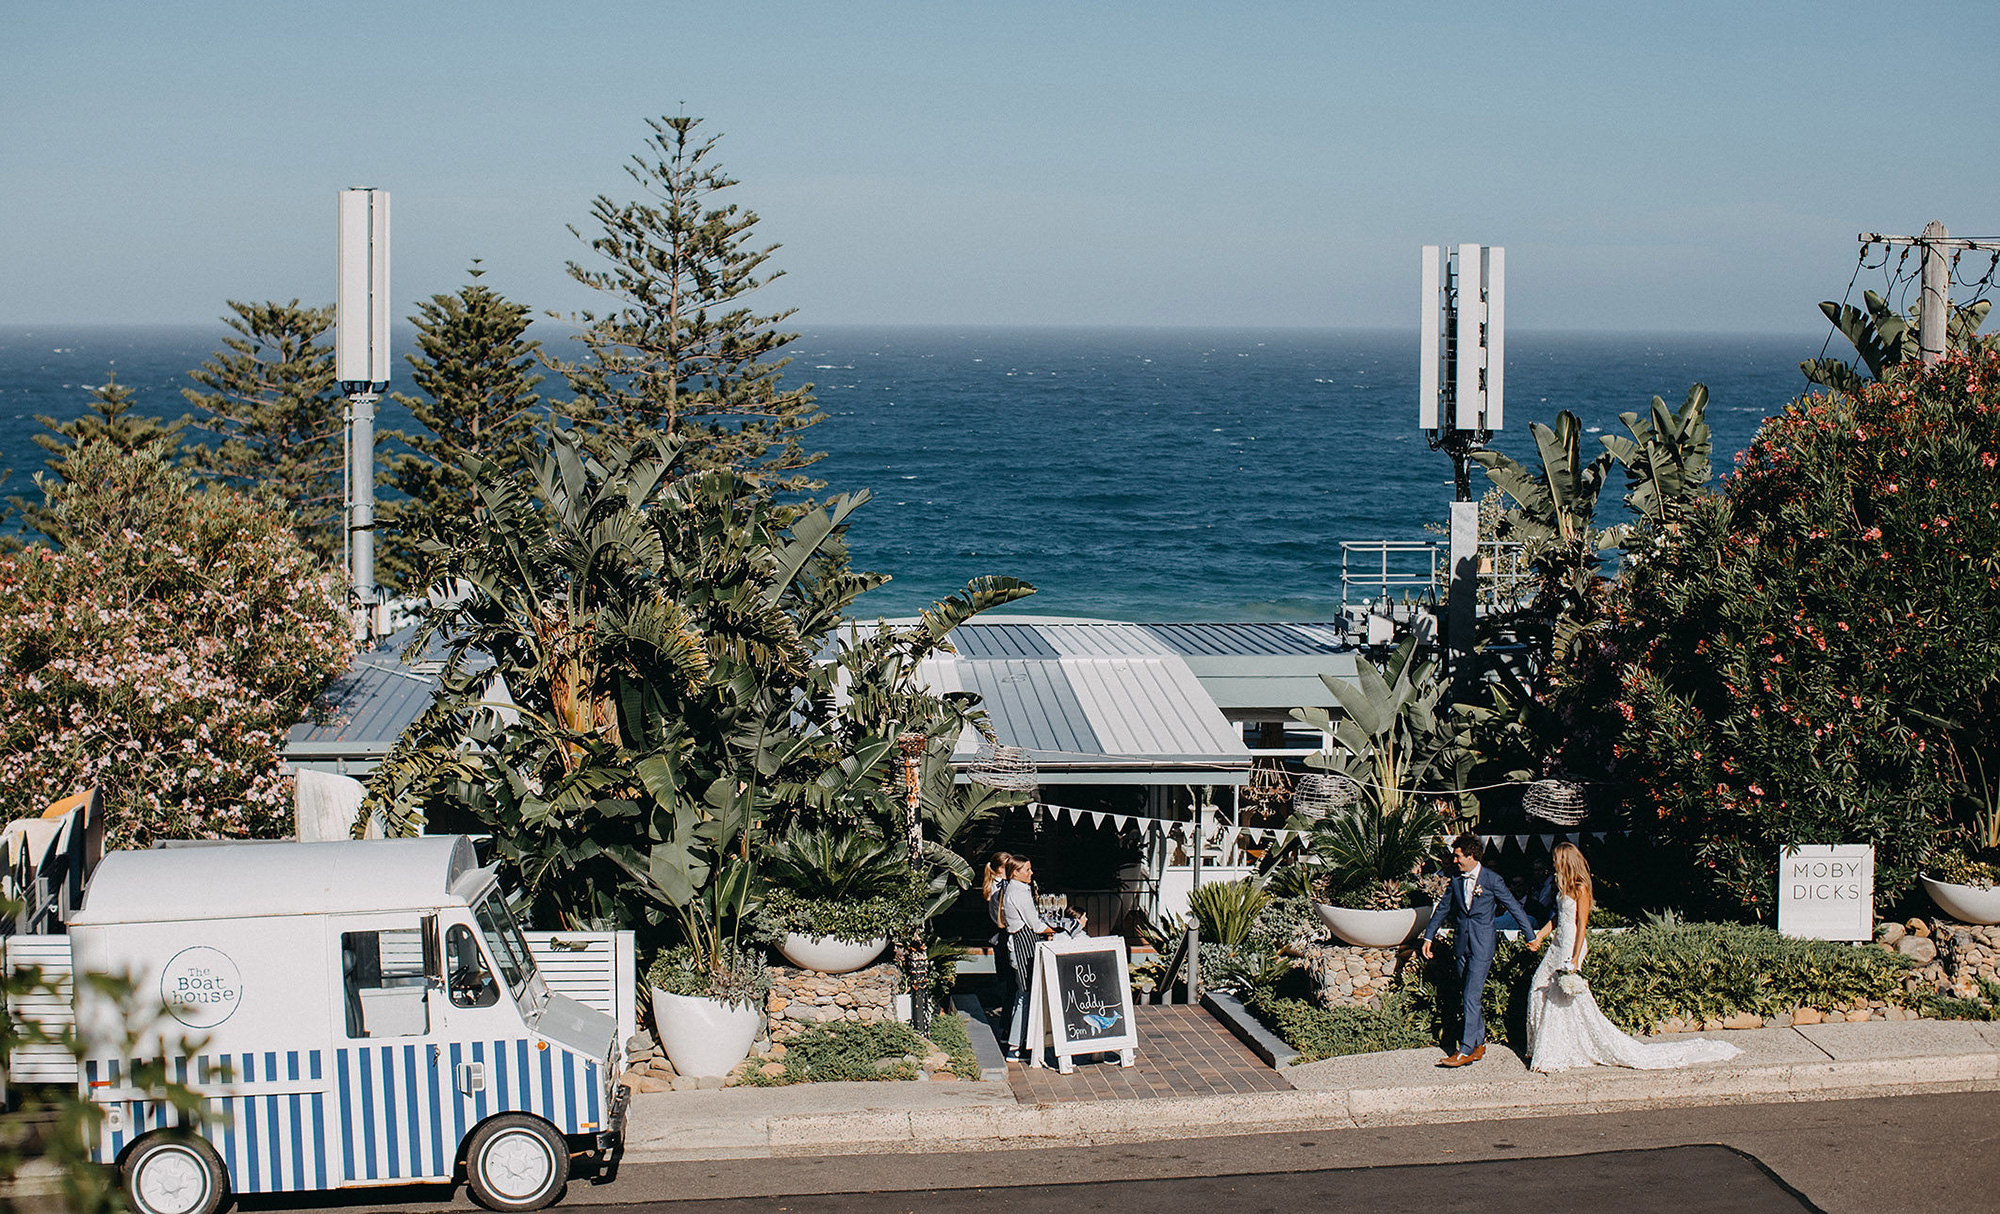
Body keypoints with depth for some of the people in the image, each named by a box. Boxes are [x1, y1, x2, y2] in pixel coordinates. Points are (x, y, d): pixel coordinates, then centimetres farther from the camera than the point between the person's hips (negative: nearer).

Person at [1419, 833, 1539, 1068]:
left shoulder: (1491, 879, -7)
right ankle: (1479, 1044, 21)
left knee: (1471, 997, -11)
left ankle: (1466, 1051, -11)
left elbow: (1514, 907, -1)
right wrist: (1428, 936, 20)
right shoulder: (1457, 881, 9)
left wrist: (1531, 937, 3)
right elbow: (1443, 908, 20)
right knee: (1469, 997, 10)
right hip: (1462, 944, 6)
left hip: (1482, 945, -6)